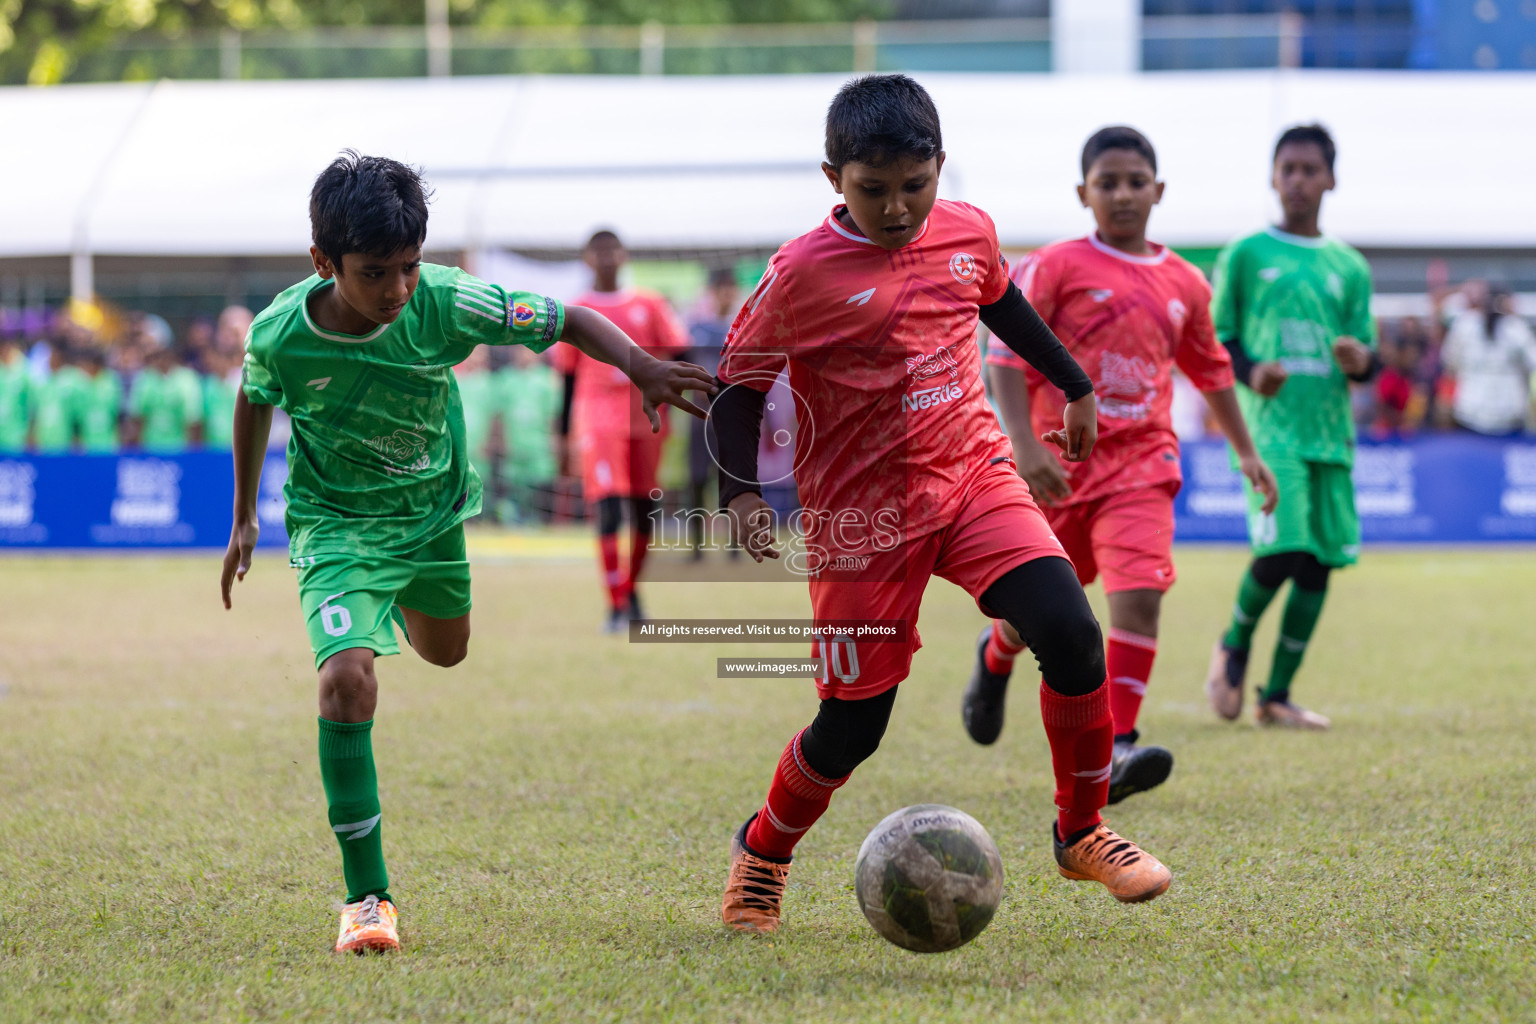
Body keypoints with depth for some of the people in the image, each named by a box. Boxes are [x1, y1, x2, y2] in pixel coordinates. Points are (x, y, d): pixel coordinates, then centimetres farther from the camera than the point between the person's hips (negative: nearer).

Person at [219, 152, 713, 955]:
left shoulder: (446, 303, -26)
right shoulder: (281, 336, -26)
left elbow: (567, 322, -17)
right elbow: (254, 401, -3)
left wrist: (638, 364, -37)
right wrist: (243, 518, 7)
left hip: (434, 508, 3)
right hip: (336, 521, -3)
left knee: (445, 652, 26)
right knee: (348, 677, -25)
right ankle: (366, 896, -16)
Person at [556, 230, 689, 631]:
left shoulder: (648, 305, 9)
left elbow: (677, 356, 8)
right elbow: (568, 377, 11)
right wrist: (565, 436, 11)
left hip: (646, 416, 2)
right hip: (599, 417, -2)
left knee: (644, 512, 7)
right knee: (608, 509, -15)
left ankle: (631, 588, 29)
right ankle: (617, 606, -15)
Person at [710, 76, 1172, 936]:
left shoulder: (969, 232, 0)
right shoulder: (803, 275, -14)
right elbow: (741, 380, -5)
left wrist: (1075, 384, 32)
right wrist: (742, 491, -18)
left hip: (975, 477, 4)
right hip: (863, 517, -4)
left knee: (1072, 634, -18)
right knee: (852, 726, 0)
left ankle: (1083, 834, 2)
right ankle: (763, 854, 30)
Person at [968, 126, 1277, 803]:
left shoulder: (1183, 284, 8)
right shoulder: (1055, 267, -5)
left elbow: (1211, 371, 23)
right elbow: (1007, 355, -10)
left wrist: (1247, 453, 22)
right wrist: (1025, 447, -21)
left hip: (1141, 462, 2)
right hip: (1060, 460, -2)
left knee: (1140, 595, -19)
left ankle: (1117, 745, -19)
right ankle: (994, 660, 48)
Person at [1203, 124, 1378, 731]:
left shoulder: (1349, 267, 15)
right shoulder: (1245, 255, 6)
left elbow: (1369, 356, 17)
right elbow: (1214, 341, 6)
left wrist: (1360, 360, -7)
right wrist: (1250, 372, -13)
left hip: (1329, 431, 4)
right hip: (1267, 427, -4)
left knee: (1318, 561, 0)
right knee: (1282, 547, -19)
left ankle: (1276, 696, 10)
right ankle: (1234, 644, 11)